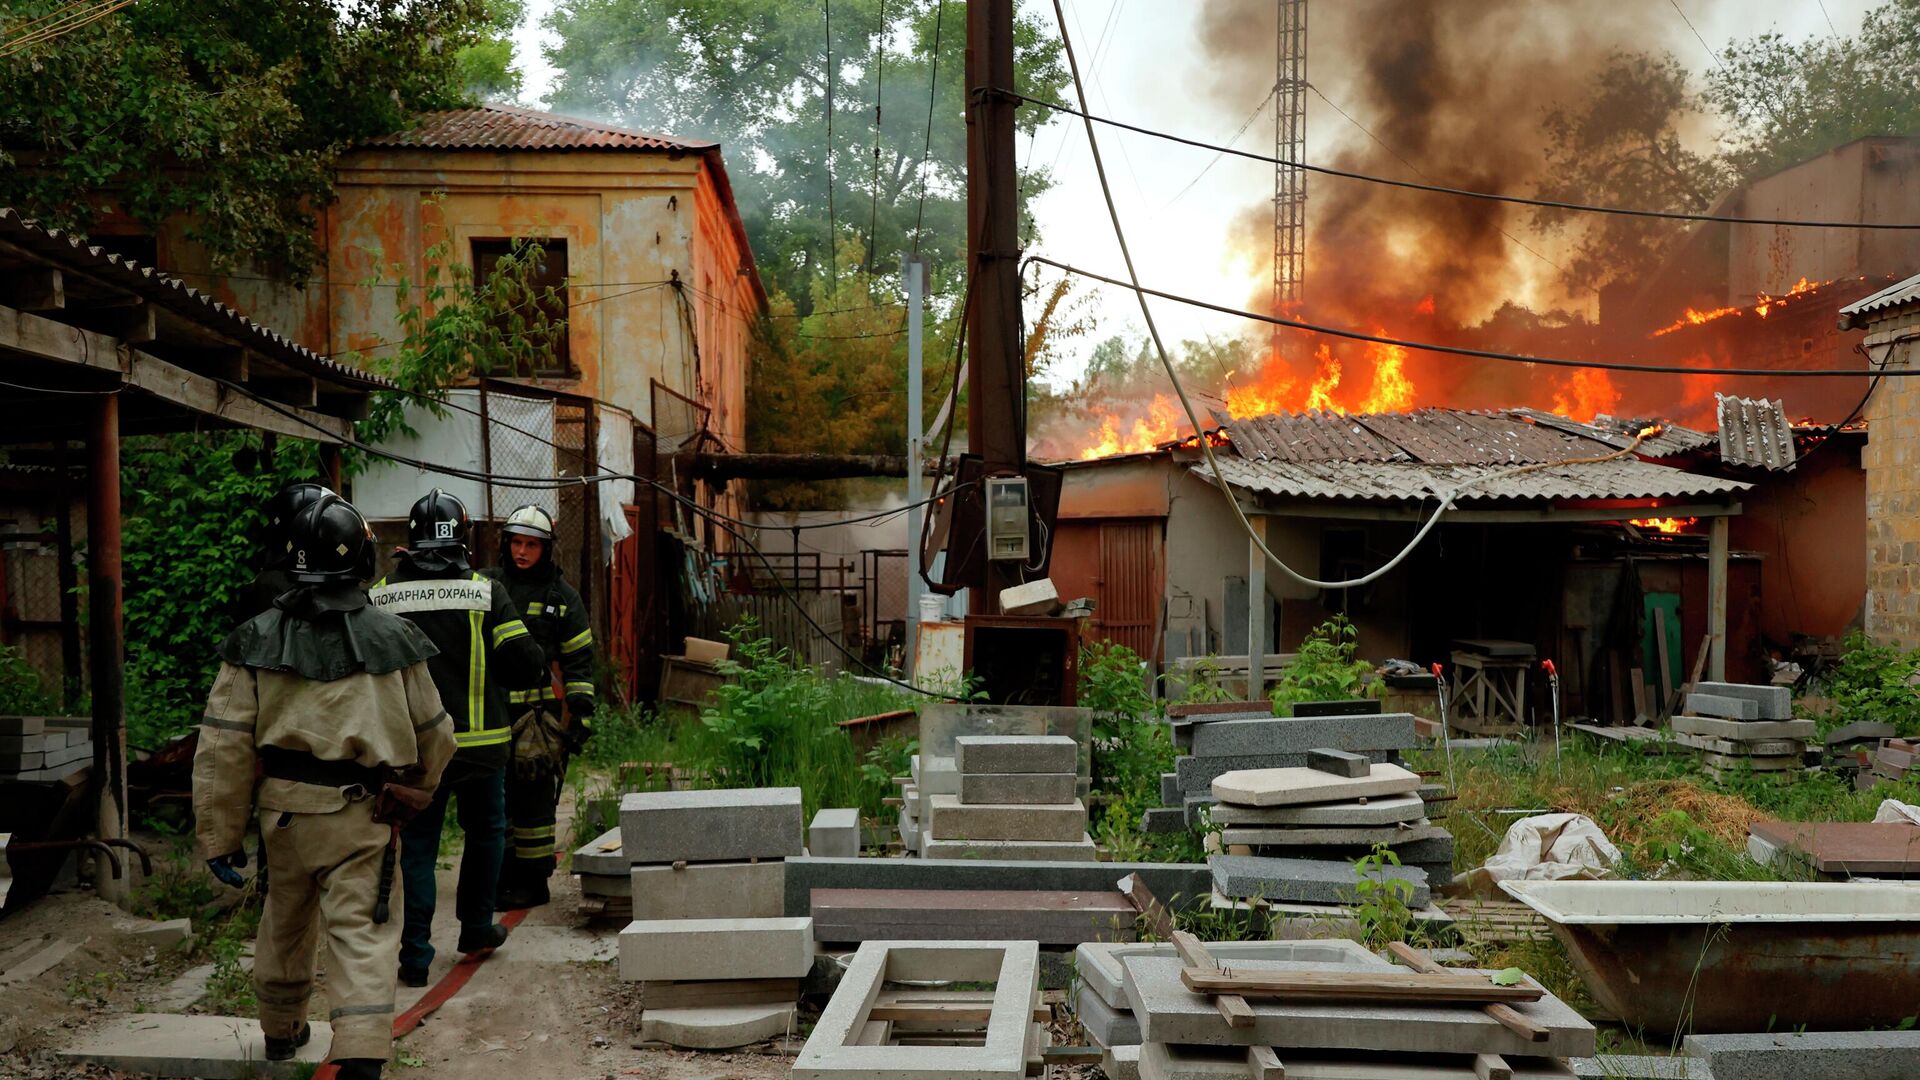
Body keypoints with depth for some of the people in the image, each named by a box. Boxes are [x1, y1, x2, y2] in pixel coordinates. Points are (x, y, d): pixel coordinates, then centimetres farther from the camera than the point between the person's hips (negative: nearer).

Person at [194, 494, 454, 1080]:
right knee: (360, 933, 0)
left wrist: (219, 835, 3)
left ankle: (281, 1029, 45)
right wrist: (414, 789, 23)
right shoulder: (393, 639, -6)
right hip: (361, 816, -3)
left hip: (283, 811, 3)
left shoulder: (256, 641, -4)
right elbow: (433, 733, 3)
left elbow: (224, 748, -4)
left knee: (286, 921, 24)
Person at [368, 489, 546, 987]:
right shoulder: (486, 591, -9)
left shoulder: (380, 595, -3)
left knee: (417, 847, 9)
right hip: (479, 742, -1)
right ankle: (476, 928, 30)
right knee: (486, 832, 20)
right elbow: (527, 665, -11)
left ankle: (415, 955, 10)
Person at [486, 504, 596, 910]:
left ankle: (532, 881, 10)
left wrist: (581, 715, -1)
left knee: (533, 798, 0)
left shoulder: (562, 596, 4)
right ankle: (499, 875, 20)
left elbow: (579, 660, 5)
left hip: (541, 713, -3)